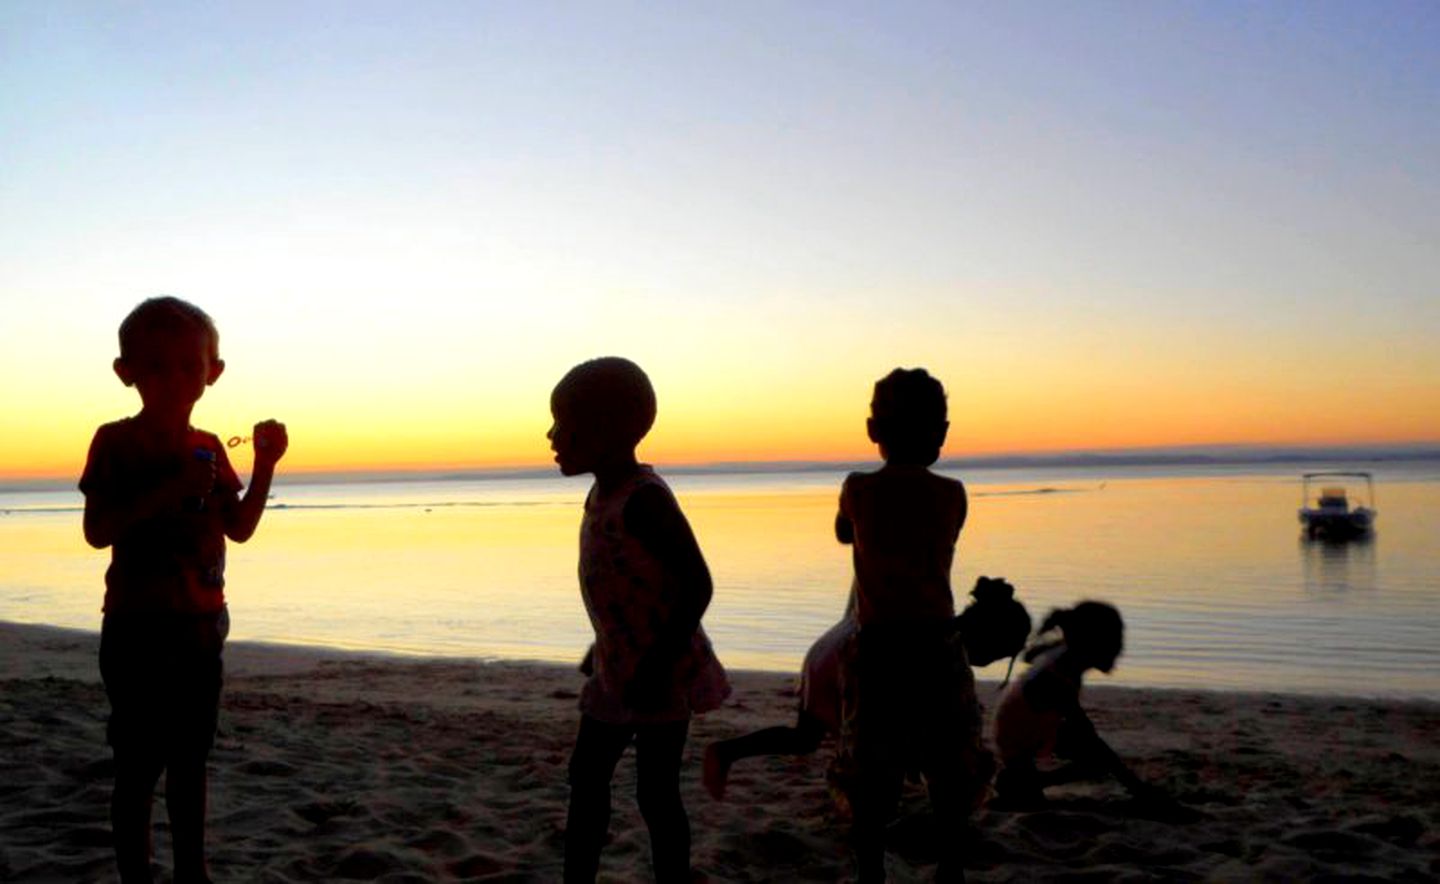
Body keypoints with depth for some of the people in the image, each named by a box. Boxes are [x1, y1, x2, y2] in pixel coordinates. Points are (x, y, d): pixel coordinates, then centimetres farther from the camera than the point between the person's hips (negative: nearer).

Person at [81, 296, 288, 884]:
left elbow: (239, 528, 9)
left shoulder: (210, 449, 8)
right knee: (138, 763, 0)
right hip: (136, 627, -5)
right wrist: (170, 490, -26)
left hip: (200, 626, 6)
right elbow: (97, 531, -16)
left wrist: (264, 466, -4)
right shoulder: (116, 442, -8)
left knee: (191, 756, 15)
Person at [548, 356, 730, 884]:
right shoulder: (603, 492, 8)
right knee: (586, 777, 16)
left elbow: (697, 584, -24)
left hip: (661, 675, -9)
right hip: (617, 671, 9)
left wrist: (657, 670, -24)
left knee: (656, 794, 0)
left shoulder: (643, 499, -21)